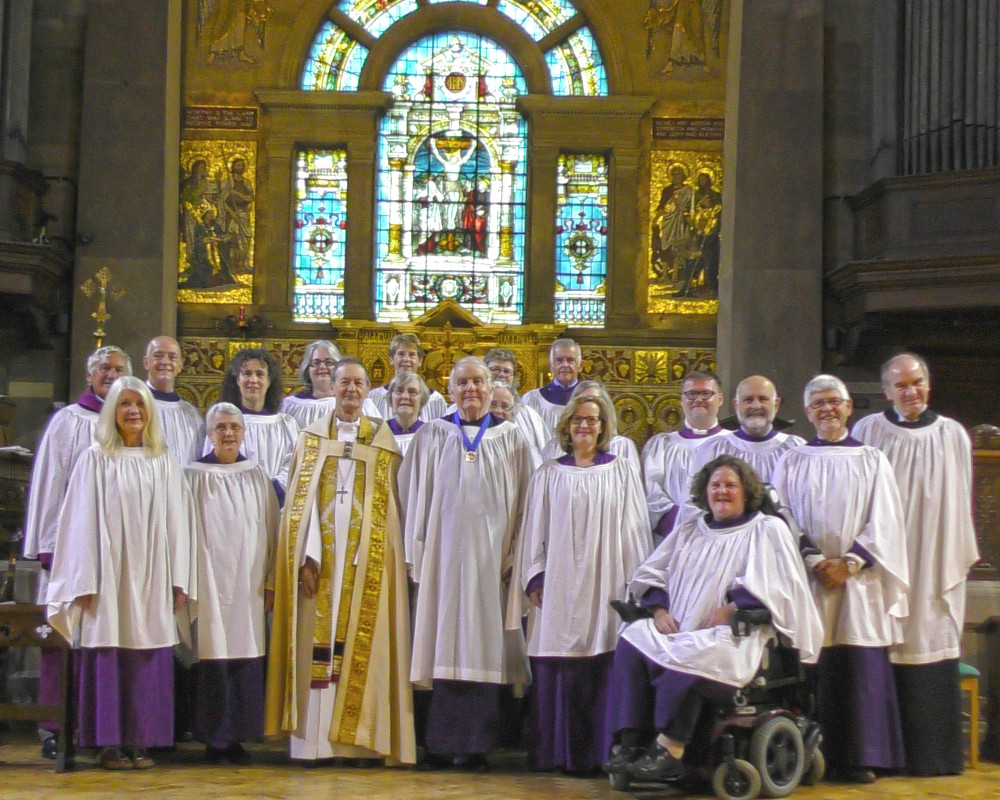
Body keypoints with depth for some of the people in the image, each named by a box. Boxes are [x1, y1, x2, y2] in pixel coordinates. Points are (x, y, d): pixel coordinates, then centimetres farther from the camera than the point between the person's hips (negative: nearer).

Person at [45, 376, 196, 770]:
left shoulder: (165, 462, 11)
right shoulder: (95, 459, 3)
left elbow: (177, 522, 9)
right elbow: (82, 521, -1)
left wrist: (179, 580, 1)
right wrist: (85, 583, -8)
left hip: (151, 577, 2)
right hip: (108, 577, -2)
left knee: (148, 662, 1)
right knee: (108, 659, -3)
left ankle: (140, 742, 7)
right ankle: (109, 743, 4)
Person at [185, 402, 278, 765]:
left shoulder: (257, 477, 11)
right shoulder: (195, 476, 3)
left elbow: (270, 531, 10)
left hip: (248, 583, 3)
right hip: (210, 581, -2)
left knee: (246, 657, 0)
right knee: (213, 657, -4)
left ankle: (235, 738, 8)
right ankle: (214, 740, 3)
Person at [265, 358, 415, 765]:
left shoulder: (383, 440, 8)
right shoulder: (312, 437, 9)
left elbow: (386, 507, 3)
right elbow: (300, 501, 2)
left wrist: (374, 557, -9)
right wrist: (307, 556, -10)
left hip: (366, 557, 0)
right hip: (321, 553, 0)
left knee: (361, 644, -1)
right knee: (317, 643, -3)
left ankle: (357, 739, 3)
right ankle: (315, 740, 0)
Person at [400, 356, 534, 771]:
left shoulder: (511, 438, 9)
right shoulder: (431, 436, 9)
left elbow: (522, 501, 6)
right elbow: (415, 496, 7)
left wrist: (514, 556, -3)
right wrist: (416, 555, 0)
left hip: (490, 554, 0)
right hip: (443, 552, 0)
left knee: (482, 645, -1)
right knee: (444, 642, -1)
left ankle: (475, 745, 4)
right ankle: (442, 744, 4)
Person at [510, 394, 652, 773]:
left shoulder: (622, 471, 9)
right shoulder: (548, 475, 10)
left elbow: (635, 528, 7)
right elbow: (534, 529, 9)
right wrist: (535, 579, 1)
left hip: (607, 585, 0)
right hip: (560, 585, 1)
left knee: (604, 671, -4)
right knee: (558, 673, -3)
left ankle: (599, 752, 2)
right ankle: (559, 752, 3)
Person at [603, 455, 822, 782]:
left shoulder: (768, 530, 9)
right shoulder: (689, 530, 24)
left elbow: (771, 585, -5)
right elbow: (650, 574, 21)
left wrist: (729, 611, -15)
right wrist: (659, 609, 0)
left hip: (735, 635, -5)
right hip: (678, 629, 5)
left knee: (689, 656, -37)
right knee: (631, 642, -24)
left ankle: (669, 752, -30)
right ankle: (628, 744, -29)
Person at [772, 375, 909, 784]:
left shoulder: (871, 461, 10)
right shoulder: (792, 462, 10)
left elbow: (883, 523, 2)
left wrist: (848, 563, -10)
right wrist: (812, 562, -11)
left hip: (858, 580, 0)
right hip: (806, 580, 0)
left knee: (861, 669, -4)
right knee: (811, 669, -4)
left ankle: (858, 758, 3)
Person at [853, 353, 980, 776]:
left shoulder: (952, 436, 5)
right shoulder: (868, 432, 1)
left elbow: (960, 502, 9)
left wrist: (960, 558, 9)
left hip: (935, 566, 1)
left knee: (931, 650, 1)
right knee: (884, 658, -2)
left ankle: (932, 752, 8)